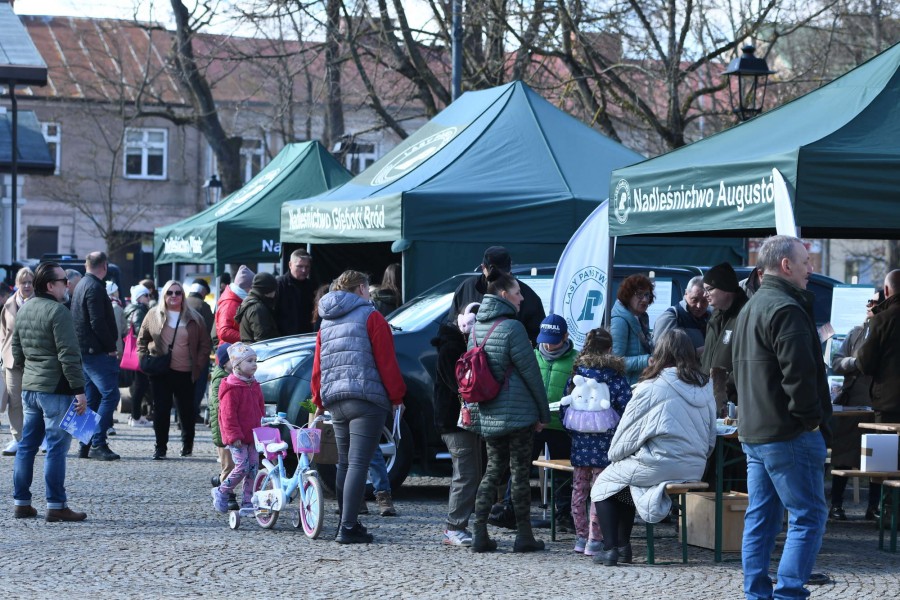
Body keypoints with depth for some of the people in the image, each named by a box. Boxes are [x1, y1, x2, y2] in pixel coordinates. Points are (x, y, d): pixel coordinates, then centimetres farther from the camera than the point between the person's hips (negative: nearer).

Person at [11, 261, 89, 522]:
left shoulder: (23, 310, 12)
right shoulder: (58, 312, -15)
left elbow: (16, 350, 20)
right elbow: (69, 355, -18)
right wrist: (79, 390, -16)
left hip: (29, 387, 8)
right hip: (55, 388, -8)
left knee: (27, 445, 12)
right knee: (57, 446, -4)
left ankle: (21, 502, 14)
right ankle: (56, 506, -3)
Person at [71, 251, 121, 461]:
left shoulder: (81, 285, 18)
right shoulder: (95, 287, -13)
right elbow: (98, 323, -20)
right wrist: (111, 347, -12)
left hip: (85, 351, 10)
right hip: (97, 352, -10)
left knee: (92, 398, 12)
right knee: (110, 394, -12)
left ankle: (86, 445, 12)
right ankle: (97, 444, -16)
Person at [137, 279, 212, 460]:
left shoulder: (193, 319, 4)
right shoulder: (154, 315, 6)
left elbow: (204, 345, 8)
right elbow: (142, 340, 15)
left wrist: (198, 366, -1)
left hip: (185, 373, 0)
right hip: (161, 372, 0)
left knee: (186, 410, 7)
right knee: (161, 410, -3)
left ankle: (187, 443, 27)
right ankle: (160, 447, 4)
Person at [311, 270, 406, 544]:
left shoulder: (327, 323, 17)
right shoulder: (370, 316, -3)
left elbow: (317, 367, 19)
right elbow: (386, 361, -8)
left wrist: (319, 401, 27)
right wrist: (397, 396, 0)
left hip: (335, 399, 7)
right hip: (367, 399, -7)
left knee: (344, 463, 16)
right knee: (358, 463, -8)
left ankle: (346, 523, 19)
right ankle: (348, 528, -13)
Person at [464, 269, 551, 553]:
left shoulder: (477, 328, 9)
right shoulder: (512, 327, -14)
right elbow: (530, 372, -11)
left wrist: (474, 406, 21)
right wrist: (543, 412, -4)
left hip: (487, 413, 7)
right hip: (517, 412, -7)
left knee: (493, 469, 13)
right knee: (520, 471, 1)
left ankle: (479, 533, 6)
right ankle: (524, 536, 7)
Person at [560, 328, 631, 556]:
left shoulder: (578, 370, 4)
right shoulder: (615, 373, -5)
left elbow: (565, 404, 5)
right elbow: (625, 405, -8)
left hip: (579, 441, 4)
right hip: (604, 441, -4)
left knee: (579, 489, 12)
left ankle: (581, 537, 17)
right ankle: (595, 539, -5)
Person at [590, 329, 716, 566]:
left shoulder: (651, 388, -10)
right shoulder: (705, 387, 5)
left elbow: (628, 430, -1)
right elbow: (711, 438, 10)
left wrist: (613, 455, 17)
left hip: (659, 466, -6)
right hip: (695, 468, 6)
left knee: (605, 482, 17)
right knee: (625, 478, 28)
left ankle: (610, 548, 5)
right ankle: (623, 545, 27)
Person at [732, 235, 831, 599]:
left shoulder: (750, 309, 18)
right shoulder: (786, 309, -15)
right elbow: (799, 374, -23)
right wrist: (811, 418, -14)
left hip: (754, 431, 10)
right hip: (789, 433, -10)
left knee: (761, 518, 11)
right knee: (808, 516, -6)